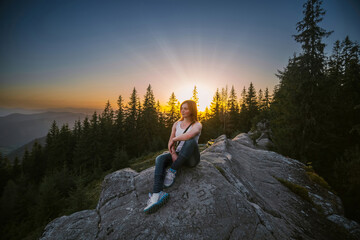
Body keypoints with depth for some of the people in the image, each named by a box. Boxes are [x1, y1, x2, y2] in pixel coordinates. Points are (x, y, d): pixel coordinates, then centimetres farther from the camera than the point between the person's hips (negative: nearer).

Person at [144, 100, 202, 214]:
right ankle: (157, 194, -39)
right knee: (160, 159, -25)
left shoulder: (197, 125, -8)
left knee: (191, 141, -36)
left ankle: (172, 172, -26)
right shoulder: (176, 124, 9)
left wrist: (174, 139, -16)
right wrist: (173, 154, -18)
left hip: (191, 159, -4)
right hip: (177, 156, 5)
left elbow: (189, 135, -32)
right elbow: (171, 143, 2)